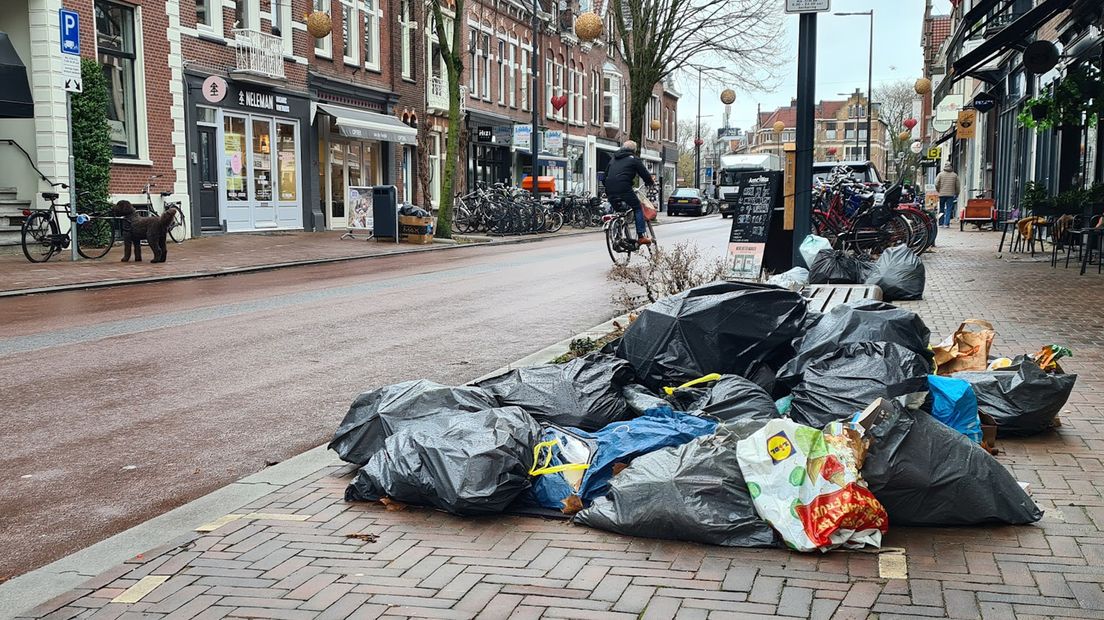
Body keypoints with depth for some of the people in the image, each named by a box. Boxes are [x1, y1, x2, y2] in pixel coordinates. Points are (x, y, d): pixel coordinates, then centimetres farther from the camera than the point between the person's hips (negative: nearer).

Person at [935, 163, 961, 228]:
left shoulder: (940, 174, 1)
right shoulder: (955, 175, 5)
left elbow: (936, 184, -6)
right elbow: (958, 186, 5)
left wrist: (938, 191, 10)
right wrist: (956, 194, 16)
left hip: (941, 194, 0)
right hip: (951, 195, 0)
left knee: (941, 209, 8)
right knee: (949, 209, 1)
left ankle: (941, 223, 8)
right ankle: (946, 223, -5)